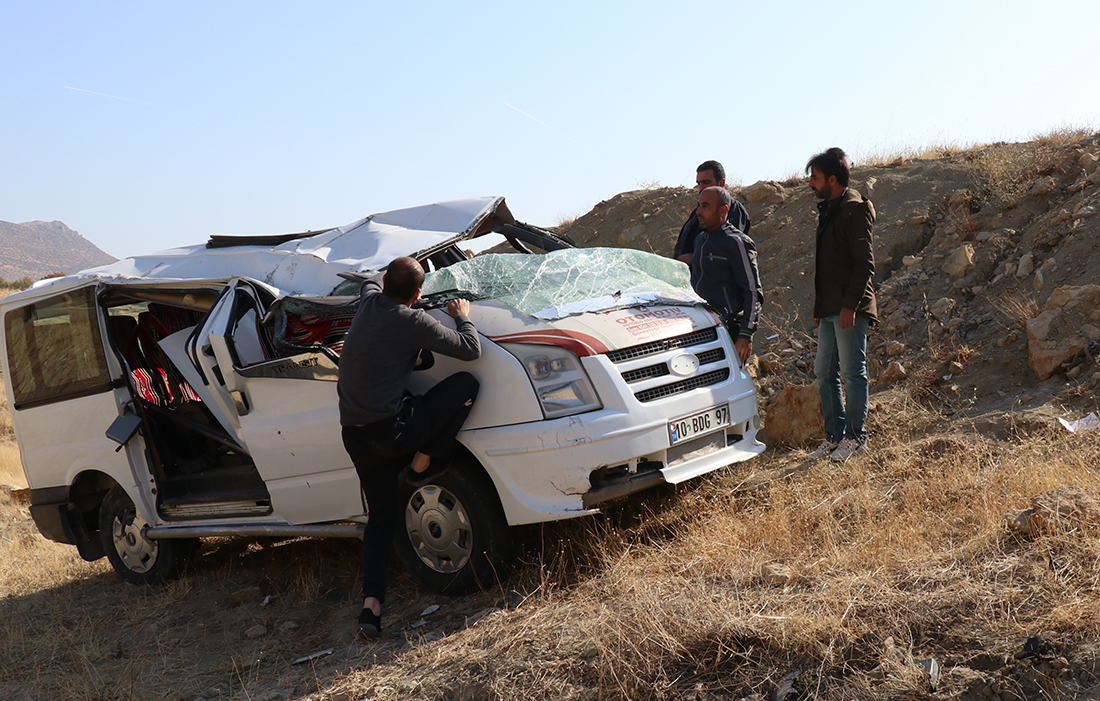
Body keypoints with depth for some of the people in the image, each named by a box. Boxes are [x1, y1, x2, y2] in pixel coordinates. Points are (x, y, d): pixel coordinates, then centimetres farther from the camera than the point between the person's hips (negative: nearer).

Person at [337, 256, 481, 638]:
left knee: (381, 516, 17)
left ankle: (371, 603, 7)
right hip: (391, 430, -7)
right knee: (466, 384, 3)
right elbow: (471, 350, -9)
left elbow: (370, 283, 34)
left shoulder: (368, 303, 7)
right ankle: (423, 464, 8)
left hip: (354, 435, 7)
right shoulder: (414, 322, -13)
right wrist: (462, 317, 9)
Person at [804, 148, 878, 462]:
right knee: (825, 372, 10)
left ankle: (855, 436, 7)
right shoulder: (827, 210, 18)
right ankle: (834, 436, 18)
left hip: (849, 309, -9)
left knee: (852, 372, -2)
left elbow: (864, 263, -15)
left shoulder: (855, 210, -10)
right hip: (829, 309, 9)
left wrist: (851, 304, -21)